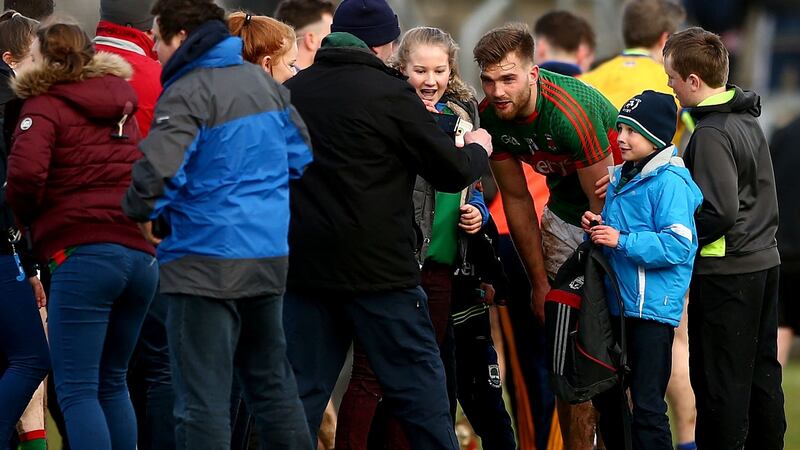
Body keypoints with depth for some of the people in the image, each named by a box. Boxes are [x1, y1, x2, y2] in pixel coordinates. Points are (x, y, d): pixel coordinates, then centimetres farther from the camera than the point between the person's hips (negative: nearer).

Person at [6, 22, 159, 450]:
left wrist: (27, 215, 2)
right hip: (141, 252, 7)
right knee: (112, 383, 17)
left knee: (77, 389, -7)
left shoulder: (45, 106, -2)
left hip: (83, 253, -7)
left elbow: (25, 172, -16)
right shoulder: (121, 107, 21)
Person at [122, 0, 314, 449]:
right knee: (273, 387, 17)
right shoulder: (264, 81, 11)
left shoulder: (187, 94, -15)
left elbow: (156, 168, -28)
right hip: (269, 257, 8)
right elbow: (301, 155, 18)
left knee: (203, 400, -5)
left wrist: (143, 211, -9)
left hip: (207, 266, -8)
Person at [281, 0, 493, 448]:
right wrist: (478, 149, 16)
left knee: (302, 393, 7)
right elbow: (453, 172, -6)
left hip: (304, 268, 5)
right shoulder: (389, 93, -9)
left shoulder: (292, 91, 7)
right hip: (378, 270, -5)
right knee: (419, 384, 3)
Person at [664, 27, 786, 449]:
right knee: (761, 370, 14)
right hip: (764, 263, 9)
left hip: (725, 272, -9)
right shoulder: (747, 120, 10)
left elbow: (721, 213, -23)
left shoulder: (711, 135, -18)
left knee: (719, 379, -2)